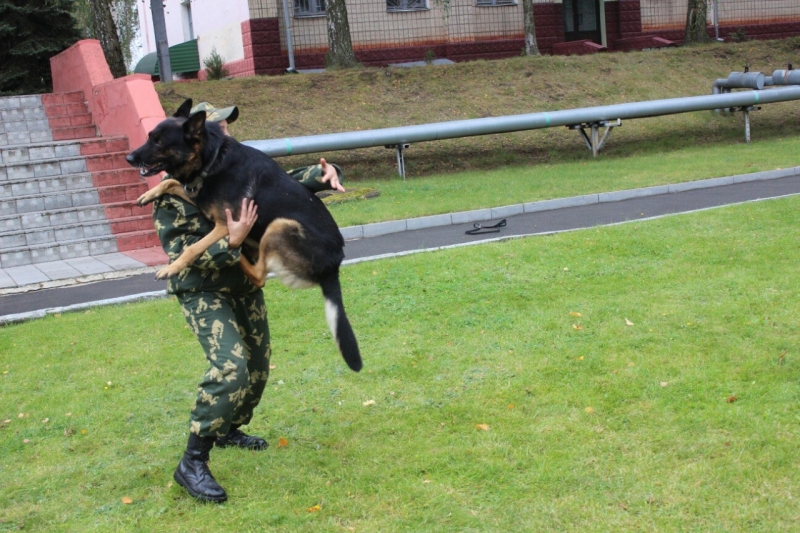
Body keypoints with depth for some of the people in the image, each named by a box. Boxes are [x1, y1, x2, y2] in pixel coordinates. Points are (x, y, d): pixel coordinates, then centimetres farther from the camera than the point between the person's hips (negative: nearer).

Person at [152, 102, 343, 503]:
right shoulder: (175, 192, -19)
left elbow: (284, 181, 9)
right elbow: (182, 254, -23)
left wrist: (323, 175, -12)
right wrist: (231, 243, -36)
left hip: (245, 286, 7)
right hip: (203, 292, -7)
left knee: (257, 367, 17)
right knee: (230, 367, -25)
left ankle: (228, 430, 43)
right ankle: (192, 463, -16)